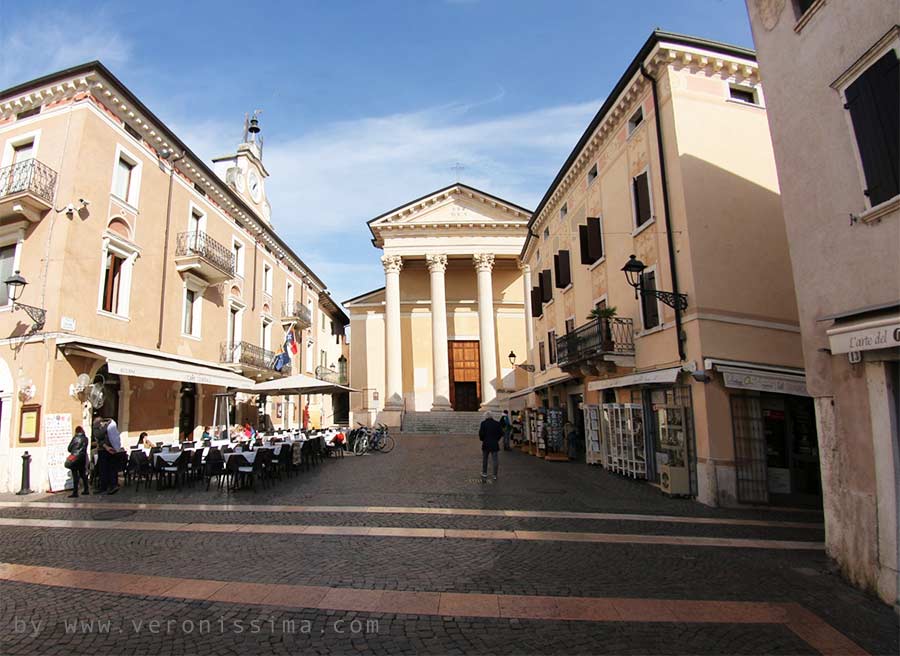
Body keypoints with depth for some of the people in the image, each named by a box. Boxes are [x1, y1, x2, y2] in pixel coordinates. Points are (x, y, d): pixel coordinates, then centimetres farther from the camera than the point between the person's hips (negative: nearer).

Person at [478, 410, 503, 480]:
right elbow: (501, 433, -3)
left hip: (486, 444, 0)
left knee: (484, 459, 17)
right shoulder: (497, 423, -4)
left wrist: (482, 439, 6)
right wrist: (497, 439, 11)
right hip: (495, 444, 0)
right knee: (495, 460, 6)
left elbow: (481, 433, -13)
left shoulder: (483, 423, -10)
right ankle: (495, 475, 9)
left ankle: (484, 473, 26)